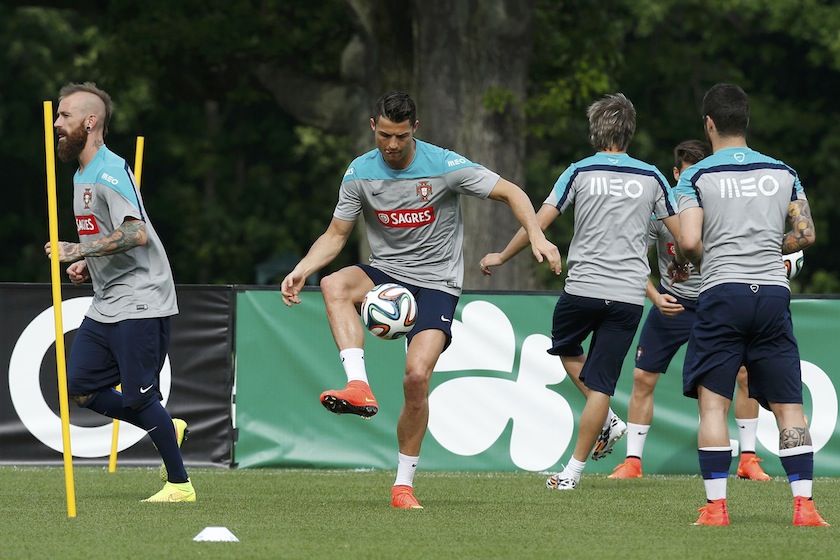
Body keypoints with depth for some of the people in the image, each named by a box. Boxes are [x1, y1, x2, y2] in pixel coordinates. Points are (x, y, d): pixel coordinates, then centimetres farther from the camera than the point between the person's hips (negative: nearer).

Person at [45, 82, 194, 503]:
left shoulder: (110, 171, -16)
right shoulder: (81, 175, 15)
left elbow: (136, 234, -27)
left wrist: (78, 251, -25)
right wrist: (87, 264, 9)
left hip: (139, 302, -10)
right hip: (106, 305, 10)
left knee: (138, 397, -7)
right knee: (79, 388, 6)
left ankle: (180, 484, 4)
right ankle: (168, 430, 20)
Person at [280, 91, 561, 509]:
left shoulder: (445, 165, -10)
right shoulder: (360, 173, -1)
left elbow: (512, 193, -4)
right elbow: (336, 235, 7)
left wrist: (536, 236, -20)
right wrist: (301, 269, -11)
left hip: (436, 283, -3)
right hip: (385, 274, 3)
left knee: (417, 376, -20)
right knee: (334, 286, -32)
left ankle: (404, 483, -5)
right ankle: (359, 388, -41)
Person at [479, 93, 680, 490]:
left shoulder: (580, 172, -1)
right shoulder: (651, 178, 4)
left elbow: (540, 221, -1)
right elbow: (682, 235, 7)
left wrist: (502, 257, 13)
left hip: (583, 288, -1)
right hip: (629, 294, 1)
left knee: (566, 348, 27)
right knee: (600, 382, 4)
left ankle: (606, 420, 11)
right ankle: (574, 470, 4)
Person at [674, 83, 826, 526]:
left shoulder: (696, 177, 0)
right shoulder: (783, 173, 11)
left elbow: (689, 242, -9)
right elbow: (805, 234, 9)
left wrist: (690, 260, 13)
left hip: (722, 291, -3)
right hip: (774, 291, 3)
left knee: (713, 402, 0)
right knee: (788, 405, 5)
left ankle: (715, 506, -7)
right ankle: (804, 503, -3)